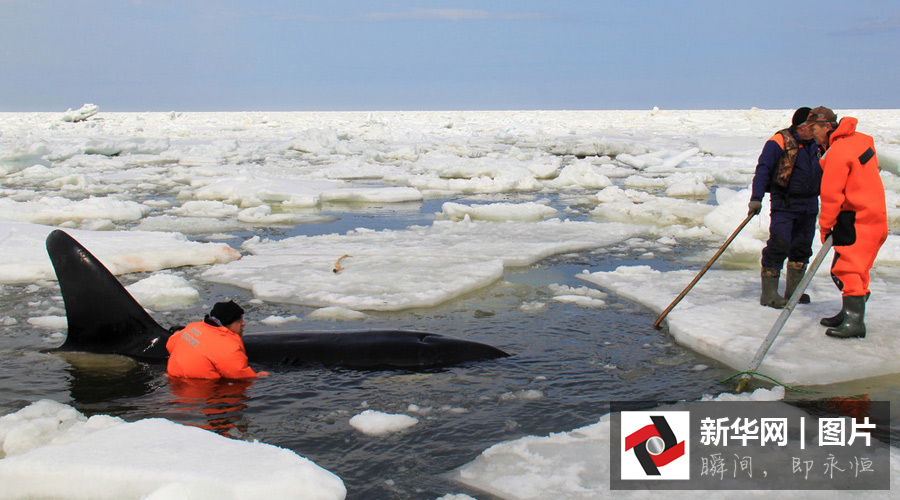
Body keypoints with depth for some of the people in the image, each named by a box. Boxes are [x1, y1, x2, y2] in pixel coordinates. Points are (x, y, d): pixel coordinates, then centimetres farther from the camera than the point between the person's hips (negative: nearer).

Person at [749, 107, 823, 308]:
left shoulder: (816, 144, 12)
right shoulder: (779, 142, -10)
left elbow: (821, 174, 25)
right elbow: (763, 169, -15)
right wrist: (756, 198, -24)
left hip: (809, 205, 7)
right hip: (784, 204, -7)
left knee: (802, 248, 10)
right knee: (779, 245, -12)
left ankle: (793, 290, 21)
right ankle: (769, 292, -7)